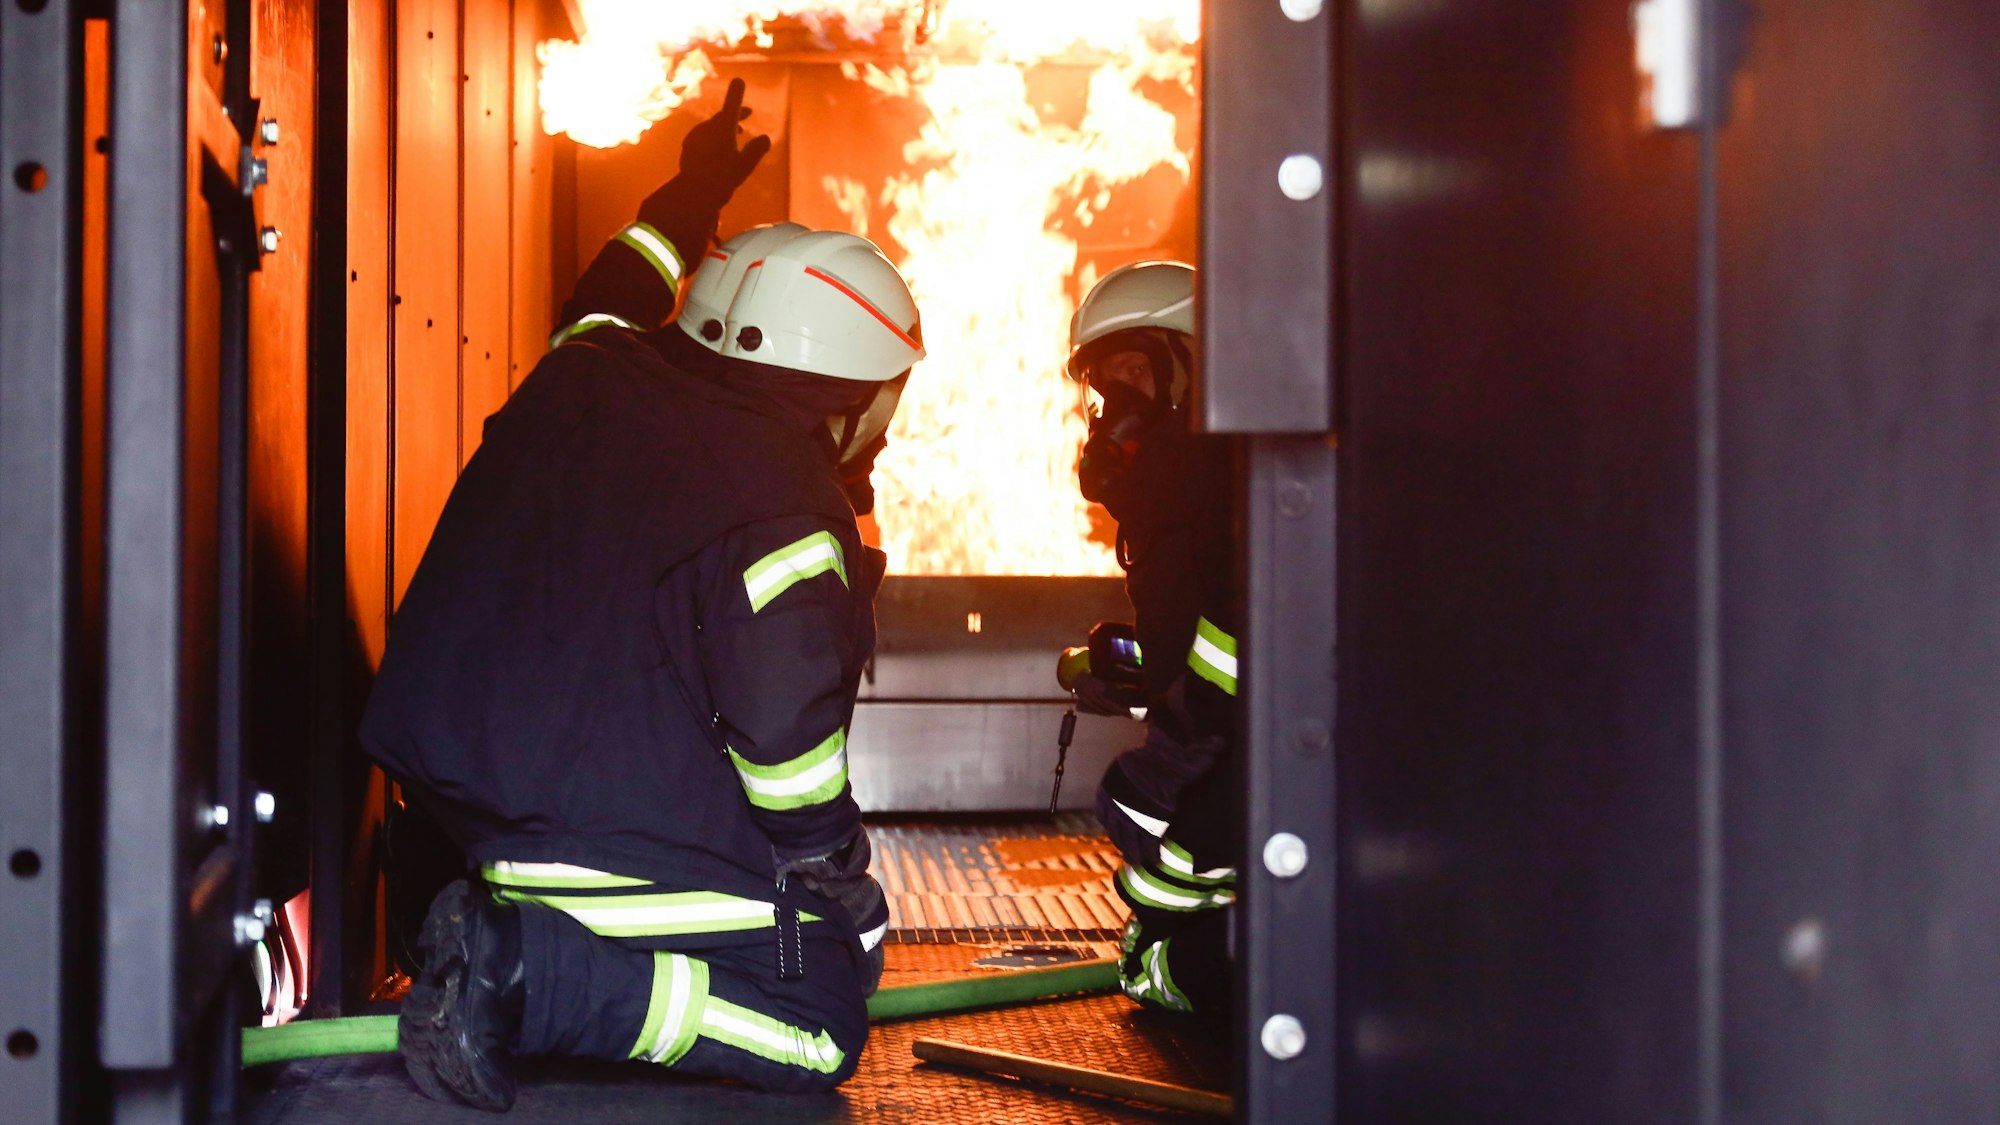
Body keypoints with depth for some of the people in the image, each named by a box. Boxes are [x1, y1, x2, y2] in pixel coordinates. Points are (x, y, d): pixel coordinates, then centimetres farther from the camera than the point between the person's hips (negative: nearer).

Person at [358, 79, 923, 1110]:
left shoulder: (589, 371, 2)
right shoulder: (783, 516, -20)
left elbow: (605, 299, 27)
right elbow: (786, 734, -19)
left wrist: (692, 192, 43)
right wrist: (838, 874, -2)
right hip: (614, 846, -9)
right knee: (822, 1029, -2)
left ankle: (507, 925, 11)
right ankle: (528, 972, -15)